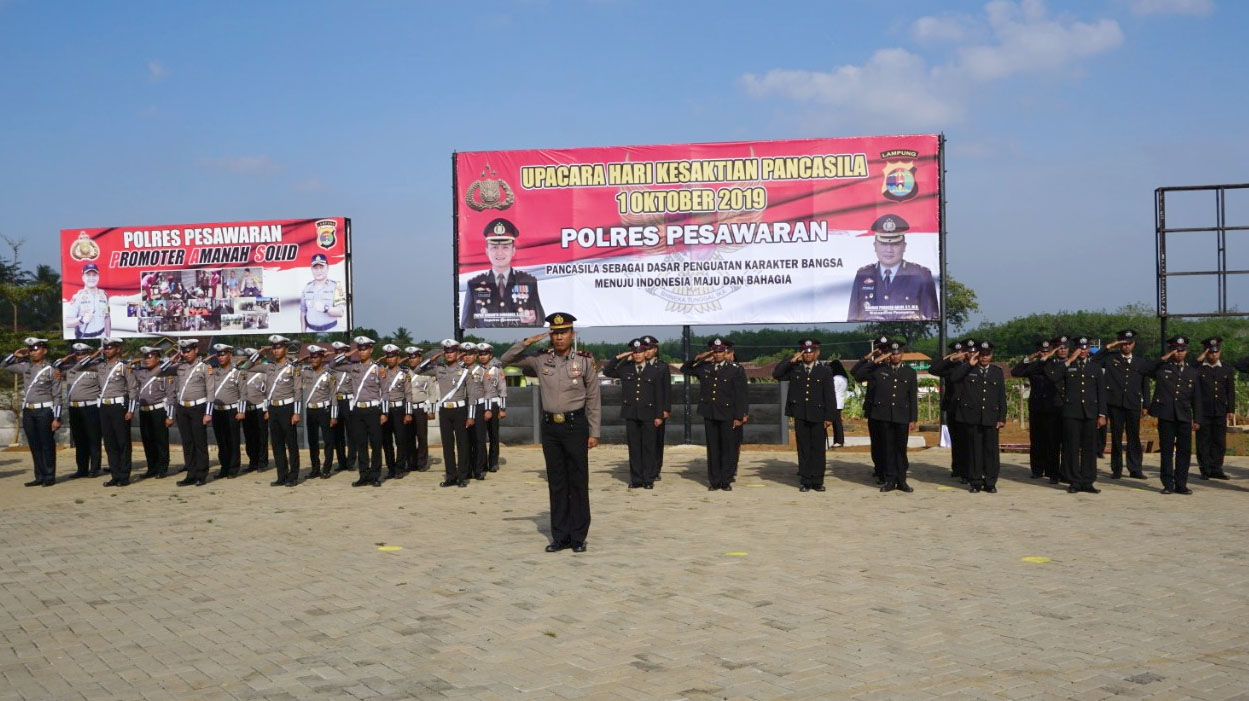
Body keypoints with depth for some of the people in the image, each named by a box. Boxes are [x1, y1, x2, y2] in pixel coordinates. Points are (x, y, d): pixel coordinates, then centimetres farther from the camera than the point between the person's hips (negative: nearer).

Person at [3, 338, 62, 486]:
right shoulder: (25, 367, 10)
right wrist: (15, 355, 8)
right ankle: (39, 477, 15)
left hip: (44, 411, -5)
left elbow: (57, 396, -6)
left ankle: (49, 477, 7)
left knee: (47, 445, 1)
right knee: (34, 446, 9)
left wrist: (57, 418, -11)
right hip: (27, 412, 5)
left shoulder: (51, 371, -4)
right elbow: (6, 365, 25)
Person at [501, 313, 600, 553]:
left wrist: (594, 433, -2)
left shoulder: (585, 361, -3)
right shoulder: (540, 360, 3)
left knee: (578, 483, 3)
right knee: (556, 483, 9)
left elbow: (594, 400, 0)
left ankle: (578, 537, 12)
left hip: (575, 425, -3)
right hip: (550, 427, 3)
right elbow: (506, 360, 6)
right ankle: (560, 536, 17)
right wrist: (528, 341, -7)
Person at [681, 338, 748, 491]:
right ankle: (714, 481, 12)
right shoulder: (704, 368, 9)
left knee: (727, 448, 3)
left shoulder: (735, 371, 0)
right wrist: (698, 358, 1)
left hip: (727, 415, -3)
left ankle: (726, 481, 10)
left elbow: (740, 396, -1)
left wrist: (739, 417, -6)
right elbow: (684, 369, 18)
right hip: (709, 414, 3)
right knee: (712, 448, 7)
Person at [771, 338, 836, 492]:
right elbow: (776, 374, -4)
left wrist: (829, 417, -5)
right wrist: (791, 359, -8)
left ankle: (817, 481, 9)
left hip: (818, 416, -1)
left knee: (818, 449, 3)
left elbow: (830, 395, 1)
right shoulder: (794, 369, 8)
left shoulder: (825, 371, 3)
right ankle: (805, 481, 10)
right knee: (803, 449, 5)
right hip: (800, 416, 1)